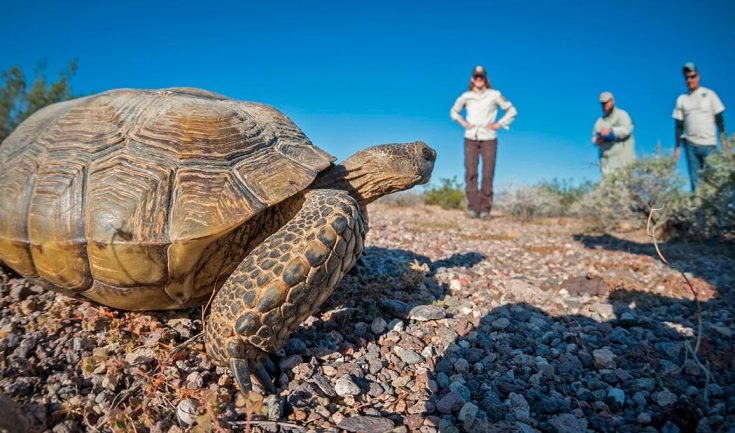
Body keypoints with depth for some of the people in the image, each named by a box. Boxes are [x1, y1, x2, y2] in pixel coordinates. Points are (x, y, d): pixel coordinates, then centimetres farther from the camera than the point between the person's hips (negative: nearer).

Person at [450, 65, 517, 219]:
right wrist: (463, 123, 9)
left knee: (488, 174, -6)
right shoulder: (466, 96, 8)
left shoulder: (494, 95, 4)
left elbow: (511, 110, 13)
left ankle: (485, 209, 0)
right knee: (471, 173, -6)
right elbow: (453, 111, 24)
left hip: (489, 139, -1)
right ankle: (473, 207, -4)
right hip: (471, 138, 1)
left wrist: (499, 124, 2)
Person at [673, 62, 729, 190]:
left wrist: (723, 138, -4)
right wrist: (678, 146, 6)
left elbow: (719, 118, 5)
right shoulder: (681, 99, 8)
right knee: (694, 178, 0)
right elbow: (679, 125, 9)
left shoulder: (709, 94, 5)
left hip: (709, 143, -1)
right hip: (690, 144, 1)